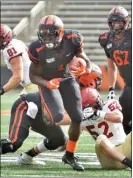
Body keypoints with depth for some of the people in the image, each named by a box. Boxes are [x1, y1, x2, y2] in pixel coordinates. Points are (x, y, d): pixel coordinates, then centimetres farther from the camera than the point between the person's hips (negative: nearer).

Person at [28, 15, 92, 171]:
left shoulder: (72, 39, -23)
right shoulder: (38, 49, -28)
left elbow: (81, 56, -3)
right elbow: (33, 76, -16)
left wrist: (85, 68, -25)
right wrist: (47, 84, -35)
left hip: (67, 79, 4)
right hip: (47, 82, -3)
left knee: (77, 118, 1)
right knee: (57, 116, -26)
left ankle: (69, 155, 19)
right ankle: (46, 111, 12)